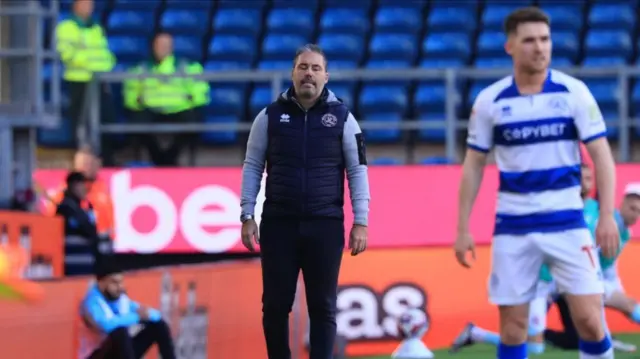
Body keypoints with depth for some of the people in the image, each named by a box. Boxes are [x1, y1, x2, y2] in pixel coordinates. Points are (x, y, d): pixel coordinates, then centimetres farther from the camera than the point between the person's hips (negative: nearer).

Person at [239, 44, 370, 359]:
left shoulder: (341, 117, 2)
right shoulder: (270, 116, 4)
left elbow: (357, 171, 3)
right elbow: (252, 167, 7)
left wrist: (360, 222, -3)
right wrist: (247, 217, 0)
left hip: (325, 224, -1)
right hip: (278, 222, 1)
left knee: (323, 307, 3)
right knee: (275, 305, 3)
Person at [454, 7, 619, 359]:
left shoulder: (574, 92, -3)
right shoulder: (489, 100, 0)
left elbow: (601, 156, -2)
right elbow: (473, 166, 7)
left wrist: (607, 216, -12)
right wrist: (463, 229, 3)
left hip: (567, 222, -1)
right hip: (512, 227, 1)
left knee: (589, 320, -8)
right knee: (512, 327, 2)